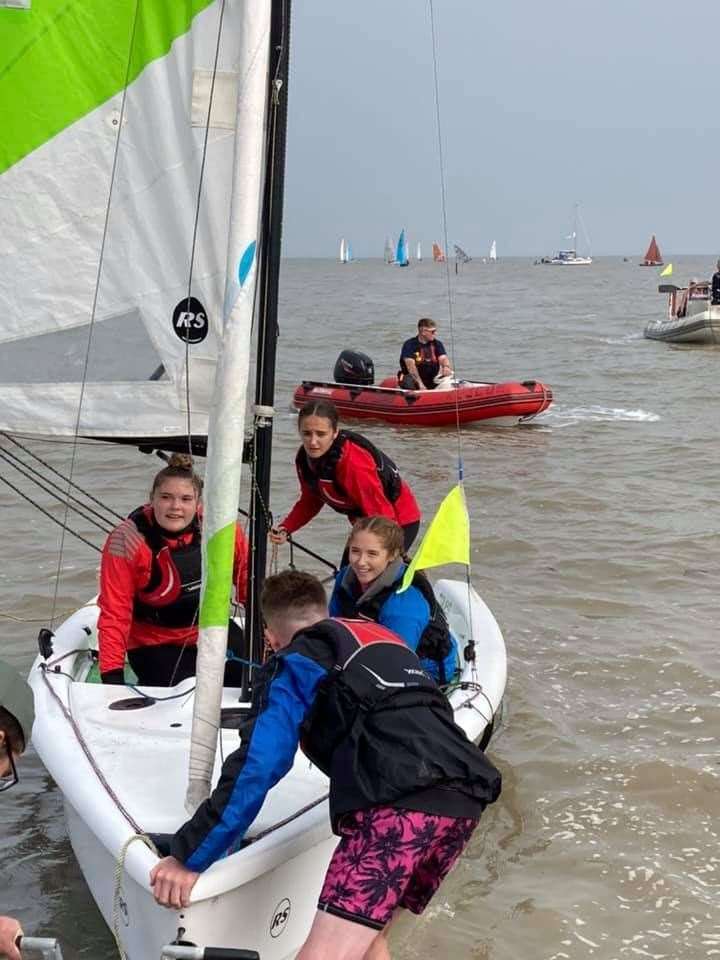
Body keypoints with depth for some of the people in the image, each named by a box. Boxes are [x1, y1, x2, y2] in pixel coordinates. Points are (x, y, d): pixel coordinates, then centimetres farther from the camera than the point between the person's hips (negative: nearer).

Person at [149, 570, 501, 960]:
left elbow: (257, 766, -1)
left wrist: (188, 857, 2)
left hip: (397, 802, -8)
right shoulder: (385, 637, 32)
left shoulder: (293, 662, 12)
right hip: (464, 797, 8)